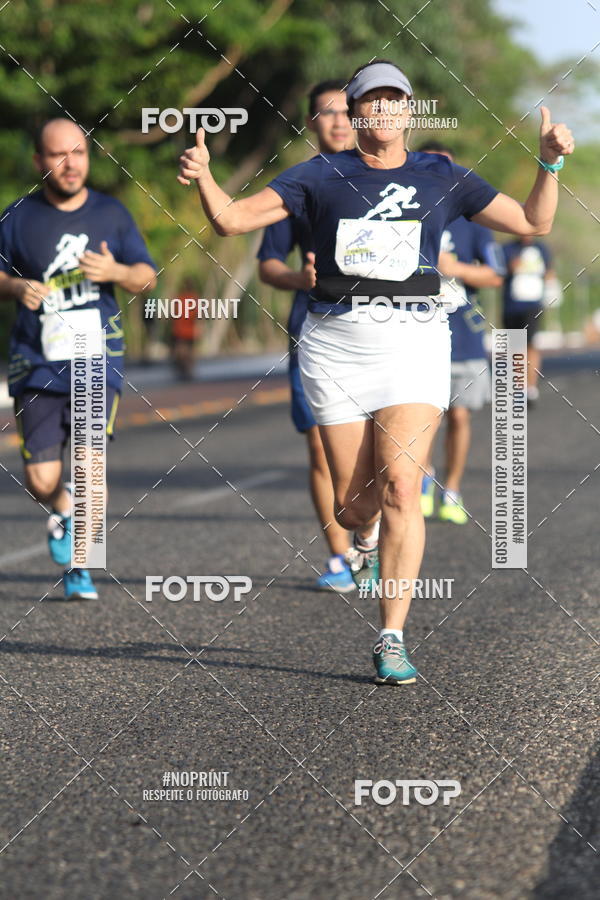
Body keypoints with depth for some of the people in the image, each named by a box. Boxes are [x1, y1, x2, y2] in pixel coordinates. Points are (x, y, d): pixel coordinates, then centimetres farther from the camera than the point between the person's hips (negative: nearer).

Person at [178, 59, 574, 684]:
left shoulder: (441, 177, 8)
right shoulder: (320, 176, 5)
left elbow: (533, 223, 12)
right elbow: (232, 219, 0)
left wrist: (548, 164, -3)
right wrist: (203, 179, -19)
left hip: (414, 341, 0)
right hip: (336, 345, 0)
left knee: (400, 486, -15)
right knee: (354, 503, 2)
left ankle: (391, 641, -10)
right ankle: (367, 534, 43)